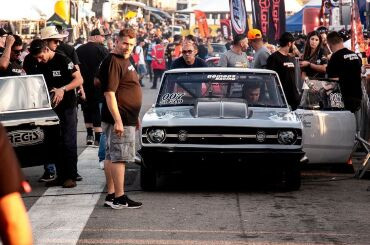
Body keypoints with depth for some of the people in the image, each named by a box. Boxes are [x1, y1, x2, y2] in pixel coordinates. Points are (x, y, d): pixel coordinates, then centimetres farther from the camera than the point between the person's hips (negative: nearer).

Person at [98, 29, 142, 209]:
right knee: (119, 157, -8)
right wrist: (118, 120, -26)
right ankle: (119, 198, -6)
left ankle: (111, 195, 17)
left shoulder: (125, 61, 17)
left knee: (111, 157, 12)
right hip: (120, 119, -10)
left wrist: (135, 117, 27)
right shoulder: (113, 62, -16)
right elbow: (109, 93, -22)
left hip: (126, 118, 10)